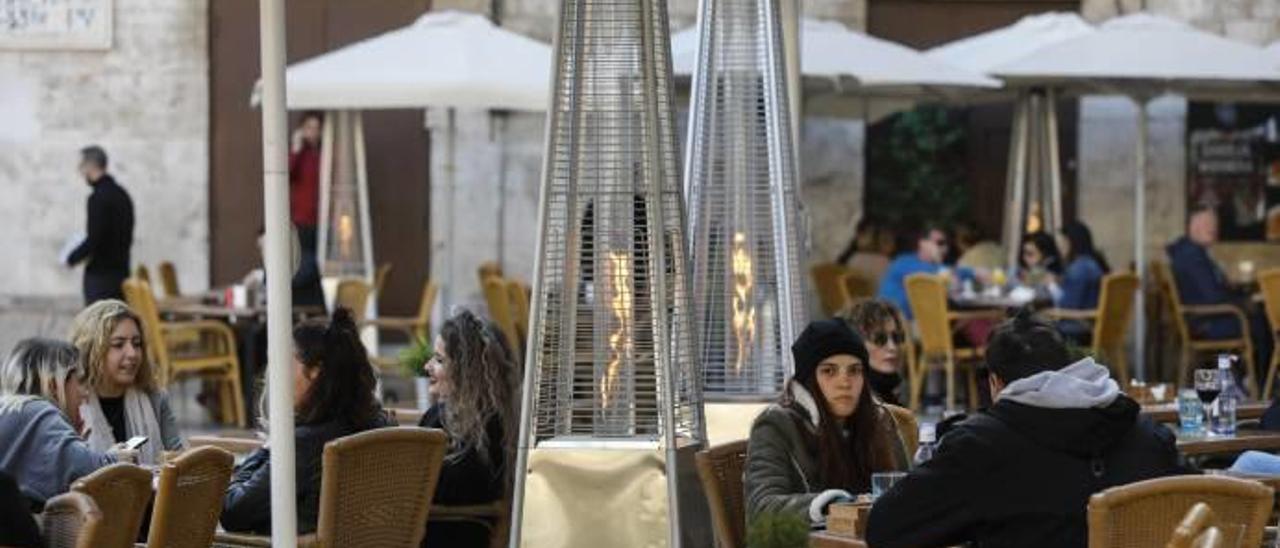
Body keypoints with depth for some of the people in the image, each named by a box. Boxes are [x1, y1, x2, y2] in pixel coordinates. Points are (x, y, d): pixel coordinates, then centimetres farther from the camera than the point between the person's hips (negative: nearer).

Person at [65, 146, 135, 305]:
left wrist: (72, 259, -5)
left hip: (100, 275, -9)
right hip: (121, 271, 9)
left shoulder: (98, 198, -16)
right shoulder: (122, 194, 11)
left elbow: (93, 240, -20)